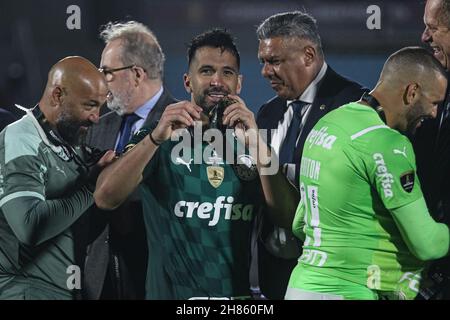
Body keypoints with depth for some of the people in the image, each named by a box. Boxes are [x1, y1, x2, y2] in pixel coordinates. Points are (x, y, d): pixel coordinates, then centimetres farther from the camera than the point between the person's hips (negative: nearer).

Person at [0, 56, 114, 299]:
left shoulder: (74, 145, 13)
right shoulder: (20, 141, -13)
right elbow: (30, 227, -27)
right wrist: (92, 184, -18)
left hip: (68, 289, 8)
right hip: (29, 289, -8)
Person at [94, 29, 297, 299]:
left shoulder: (248, 142, 4)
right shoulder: (162, 139, -3)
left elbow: (287, 214, -10)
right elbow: (105, 198, -18)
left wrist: (257, 144, -22)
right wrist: (156, 137, -29)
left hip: (237, 292, 3)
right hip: (170, 292, -2)